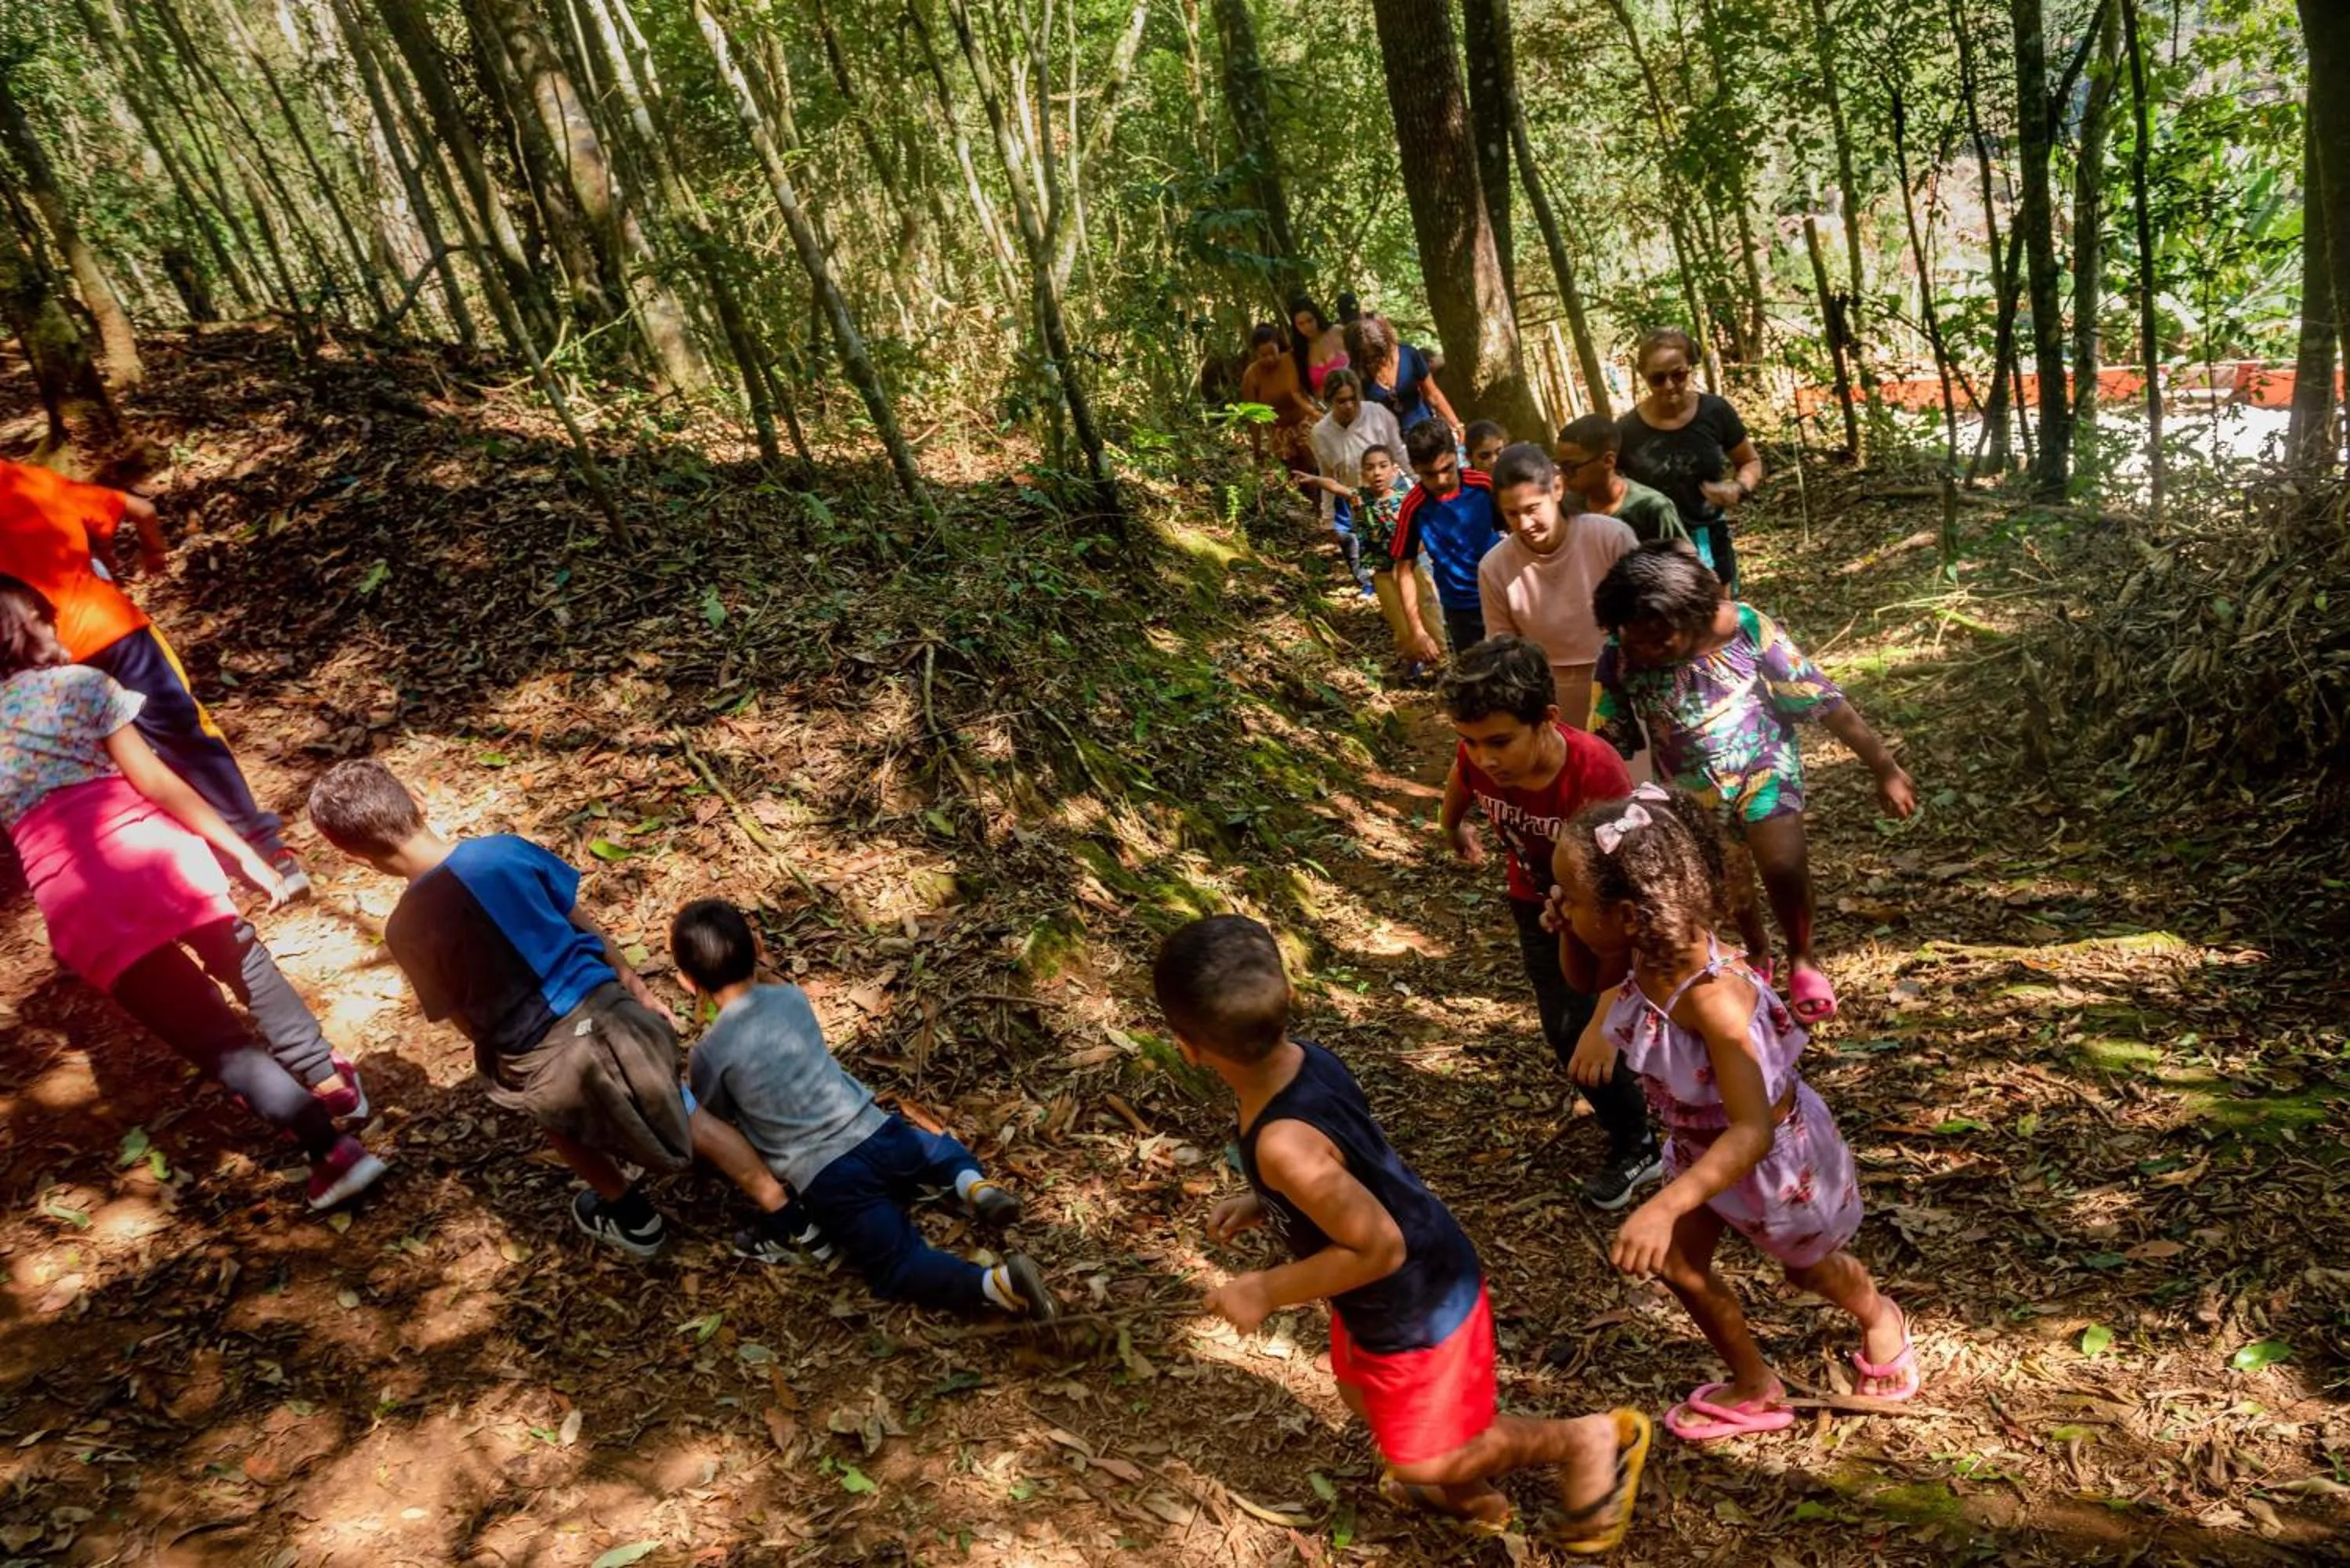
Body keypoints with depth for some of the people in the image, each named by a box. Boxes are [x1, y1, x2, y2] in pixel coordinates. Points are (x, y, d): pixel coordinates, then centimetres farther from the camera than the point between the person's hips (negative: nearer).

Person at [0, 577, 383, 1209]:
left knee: (206, 1032, 5)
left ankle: (331, 1149, 1)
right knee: (245, 965, 26)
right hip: (150, 850, -1)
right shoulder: (78, 682, 6)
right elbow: (154, 781, -1)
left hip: (73, 894, 1)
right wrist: (243, 852, 0)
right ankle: (328, 1079, 39)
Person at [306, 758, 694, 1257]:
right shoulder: (508, 849, -6)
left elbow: (468, 1024, -1)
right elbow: (585, 925, 4)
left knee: (560, 1115, 32)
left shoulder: (407, 931, -12)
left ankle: (632, 1218, 44)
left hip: (547, 1061, -1)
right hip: (610, 1010, 2)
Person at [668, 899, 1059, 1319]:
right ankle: (973, 1186, 1)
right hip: (877, 1132, 5)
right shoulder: (793, 998, 9)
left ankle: (997, 1284, -31)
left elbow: (709, 1129, 13)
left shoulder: (710, 1054, -4)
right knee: (946, 1151, 35)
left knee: (900, 1270, -5)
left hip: (828, 1178, -5)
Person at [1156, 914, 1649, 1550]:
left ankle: (1588, 1439, 28)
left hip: (1417, 1310, -8)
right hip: (1421, 1274, 9)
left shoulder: (1283, 1144, -39)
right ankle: (1472, 1496, 55)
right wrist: (1262, 1204, 4)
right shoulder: (1305, 1059, -13)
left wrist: (1267, 1291, -21)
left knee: (1421, 1457, 16)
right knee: (1362, 1395, 31)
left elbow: (1379, 1249, -31)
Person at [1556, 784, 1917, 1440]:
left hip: (1777, 1152, -6)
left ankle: (1879, 1318, 58)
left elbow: (1753, 1130, -47)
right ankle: (1755, 1390, 37)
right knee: (1679, 1265, 14)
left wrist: (1664, 1207, -55)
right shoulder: (1654, 957, -20)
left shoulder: (1712, 999, -44)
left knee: (1807, 1268, 23)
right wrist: (1601, 1025, -8)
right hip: (1702, 1143, 6)